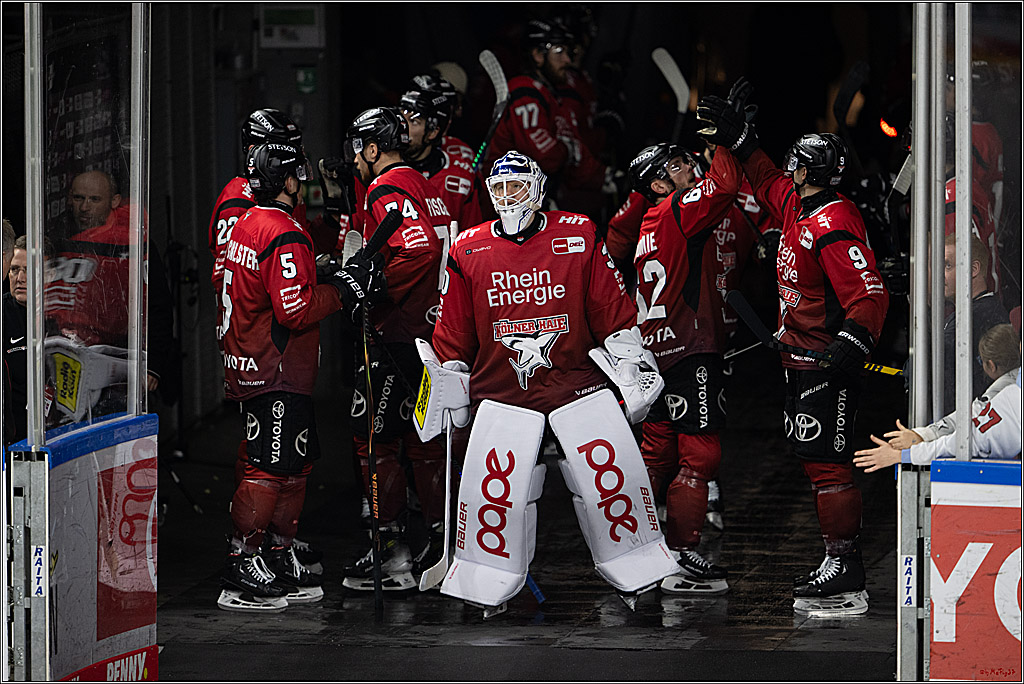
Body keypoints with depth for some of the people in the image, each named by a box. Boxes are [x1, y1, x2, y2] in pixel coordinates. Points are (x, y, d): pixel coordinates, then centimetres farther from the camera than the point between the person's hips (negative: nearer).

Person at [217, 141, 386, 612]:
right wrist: (345, 288, -12)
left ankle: (279, 561, 22)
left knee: (296, 464, 16)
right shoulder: (285, 237, -18)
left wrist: (331, 280, 16)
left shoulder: (246, 227, 14)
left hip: (250, 369, 10)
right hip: (276, 374, -10)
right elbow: (296, 310, -23)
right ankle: (238, 577, -8)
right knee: (269, 469, -8)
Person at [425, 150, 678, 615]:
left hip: (577, 380, 0)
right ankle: (487, 588, 6)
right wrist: (449, 392, 9)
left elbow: (612, 309, 5)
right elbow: (453, 331, 11)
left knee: (613, 473, -8)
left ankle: (635, 577, 9)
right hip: (501, 390, 0)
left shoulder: (579, 237, 0)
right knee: (493, 486, -10)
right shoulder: (468, 251, 4)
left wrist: (632, 366, 2)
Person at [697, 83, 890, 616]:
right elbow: (766, 182, 32)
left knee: (826, 462, -12)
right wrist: (736, 136, 29)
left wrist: (848, 348, -37)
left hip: (827, 363, -10)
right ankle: (838, 565, 16)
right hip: (801, 357, 10)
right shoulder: (796, 205, 9)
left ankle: (846, 578, -12)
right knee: (813, 459, 12)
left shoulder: (834, 224, -20)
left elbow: (870, 295, -27)